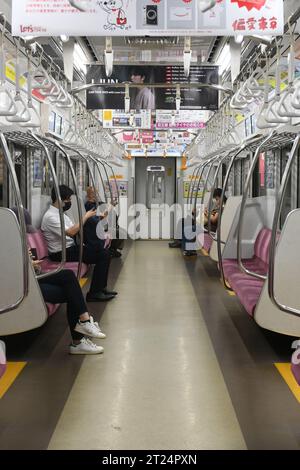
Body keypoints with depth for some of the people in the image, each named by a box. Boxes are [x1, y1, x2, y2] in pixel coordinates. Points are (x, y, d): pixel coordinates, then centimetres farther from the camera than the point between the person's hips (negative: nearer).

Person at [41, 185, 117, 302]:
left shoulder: (60, 213, 15)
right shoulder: (50, 216, -16)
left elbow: (75, 230, 14)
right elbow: (70, 232, -26)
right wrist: (85, 217, -16)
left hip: (71, 247, 9)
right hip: (61, 253, -9)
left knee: (104, 253, -3)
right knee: (103, 255, -16)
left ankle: (100, 288, 4)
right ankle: (94, 293, -9)